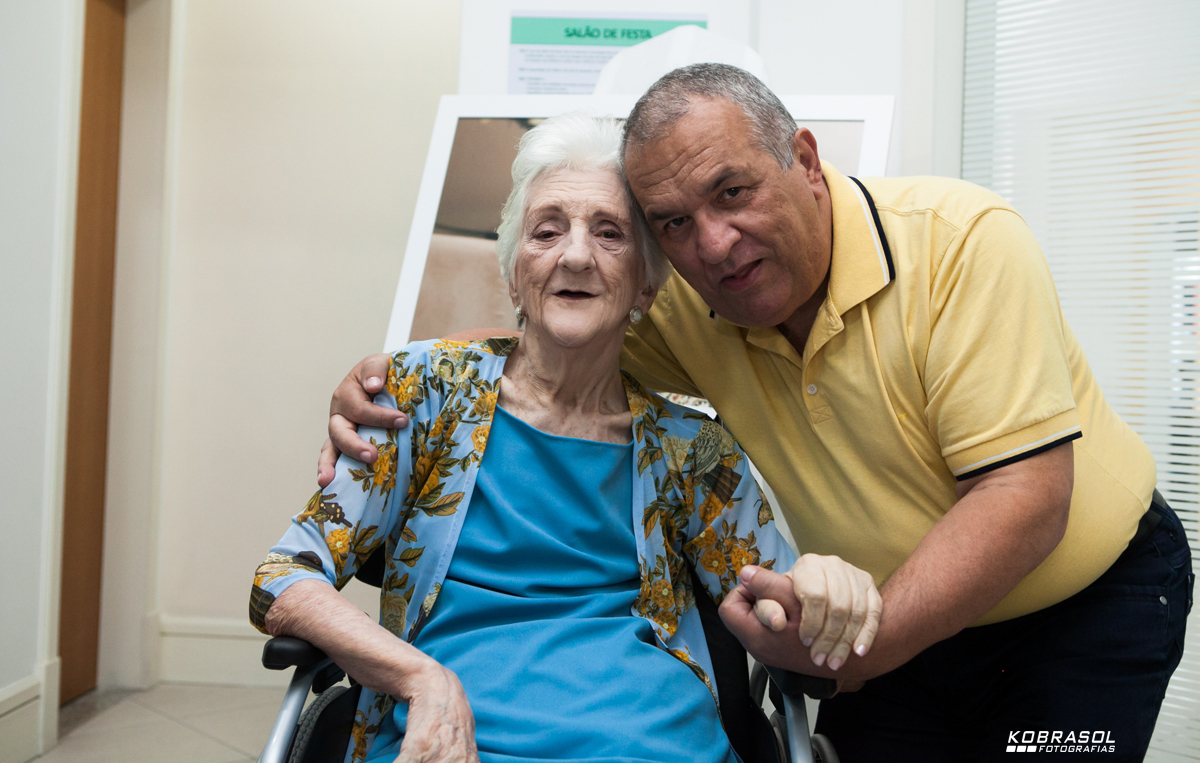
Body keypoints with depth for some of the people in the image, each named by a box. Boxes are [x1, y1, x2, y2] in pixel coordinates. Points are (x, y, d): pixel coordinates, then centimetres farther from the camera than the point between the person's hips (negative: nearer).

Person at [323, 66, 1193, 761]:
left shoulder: (964, 238, -26)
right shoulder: (685, 304, -13)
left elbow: (1027, 500, -30)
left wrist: (856, 645, -40)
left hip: (1094, 590, -3)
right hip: (906, 627, 3)